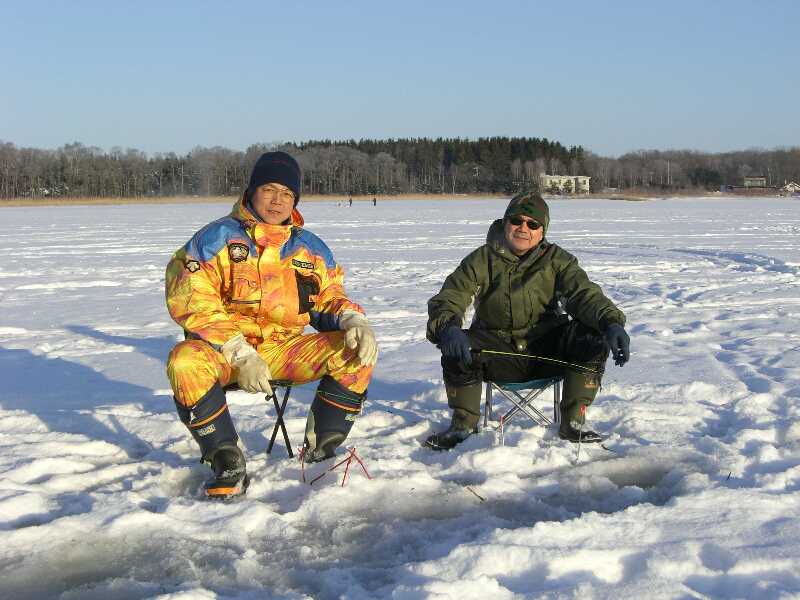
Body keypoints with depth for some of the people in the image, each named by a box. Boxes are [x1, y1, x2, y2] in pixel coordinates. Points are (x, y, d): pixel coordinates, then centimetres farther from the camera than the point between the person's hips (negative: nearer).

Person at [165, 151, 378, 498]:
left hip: (284, 349, 3)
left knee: (357, 350, -18)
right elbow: (191, 303, -11)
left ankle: (320, 448, -8)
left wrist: (353, 321, -12)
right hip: (222, 349, -3)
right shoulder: (216, 238, -2)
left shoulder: (311, 248, 11)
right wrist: (239, 354, -22)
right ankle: (228, 464, -20)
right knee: (185, 362, -36)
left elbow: (330, 299, 14)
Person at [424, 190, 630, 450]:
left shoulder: (557, 260, 1)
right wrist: (448, 327, -38)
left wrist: (612, 322, -35)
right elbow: (448, 297, -13)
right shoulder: (482, 260, -2)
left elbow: (584, 293, -13)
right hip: (499, 355, -1)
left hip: (547, 352, 1)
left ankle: (572, 423, -11)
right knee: (456, 349, -30)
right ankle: (463, 424, -6)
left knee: (592, 337, -24)